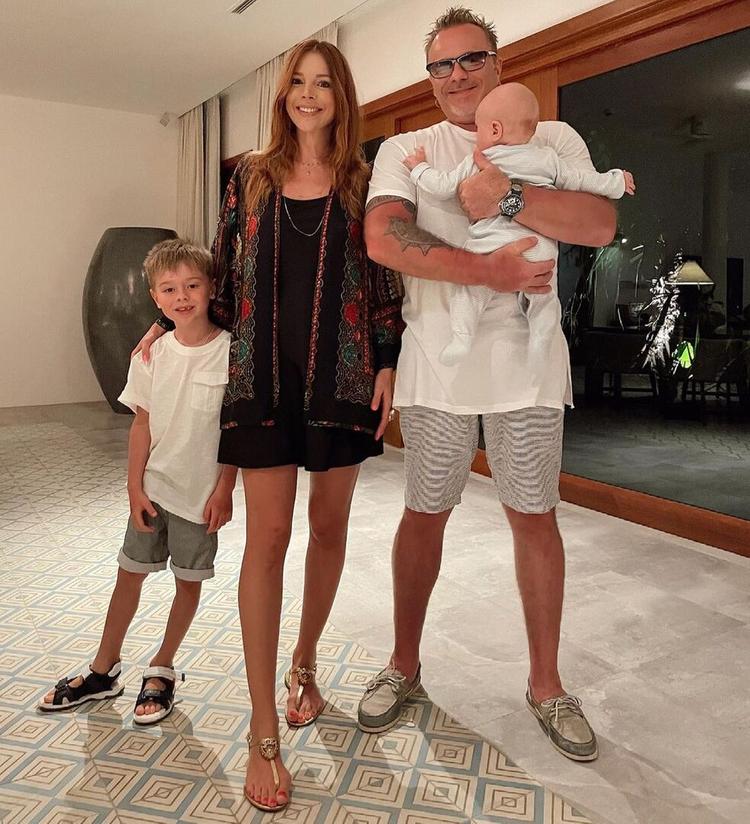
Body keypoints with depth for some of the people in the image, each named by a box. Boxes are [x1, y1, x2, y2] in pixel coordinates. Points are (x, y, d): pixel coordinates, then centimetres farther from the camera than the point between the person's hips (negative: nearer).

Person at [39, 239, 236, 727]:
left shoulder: (230, 351, -11)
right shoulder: (151, 355, -1)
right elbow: (143, 423, 3)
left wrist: (224, 489, -10)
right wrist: (135, 486, -1)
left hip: (202, 491, -3)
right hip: (154, 487, 3)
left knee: (189, 581, 9)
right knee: (130, 573, 13)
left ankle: (162, 670, 30)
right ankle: (104, 672, 31)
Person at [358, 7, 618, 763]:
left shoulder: (552, 140, 9)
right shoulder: (404, 150, 6)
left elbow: (600, 224, -7)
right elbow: (382, 239, -13)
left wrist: (509, 197, -20)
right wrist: (488, 270, -20)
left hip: (526, 362, 1)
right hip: (436, 363, 0)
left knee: (534, 515, 8)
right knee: (424, 514, 9)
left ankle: (545, 684, 25)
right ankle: (404, 665, 28)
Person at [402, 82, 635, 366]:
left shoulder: (475, 163, 9)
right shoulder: (547, 158, 15)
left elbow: (443, 187, 12)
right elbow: (578, 180, 22)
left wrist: (419, 167, 30)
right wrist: (616, 181, 37)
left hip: (489, 245, -2)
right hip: (538, 249, 2)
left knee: (468, 289, 9)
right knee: (544, 299, 17)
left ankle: (461, 337, -9)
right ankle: (539, 343, 5)